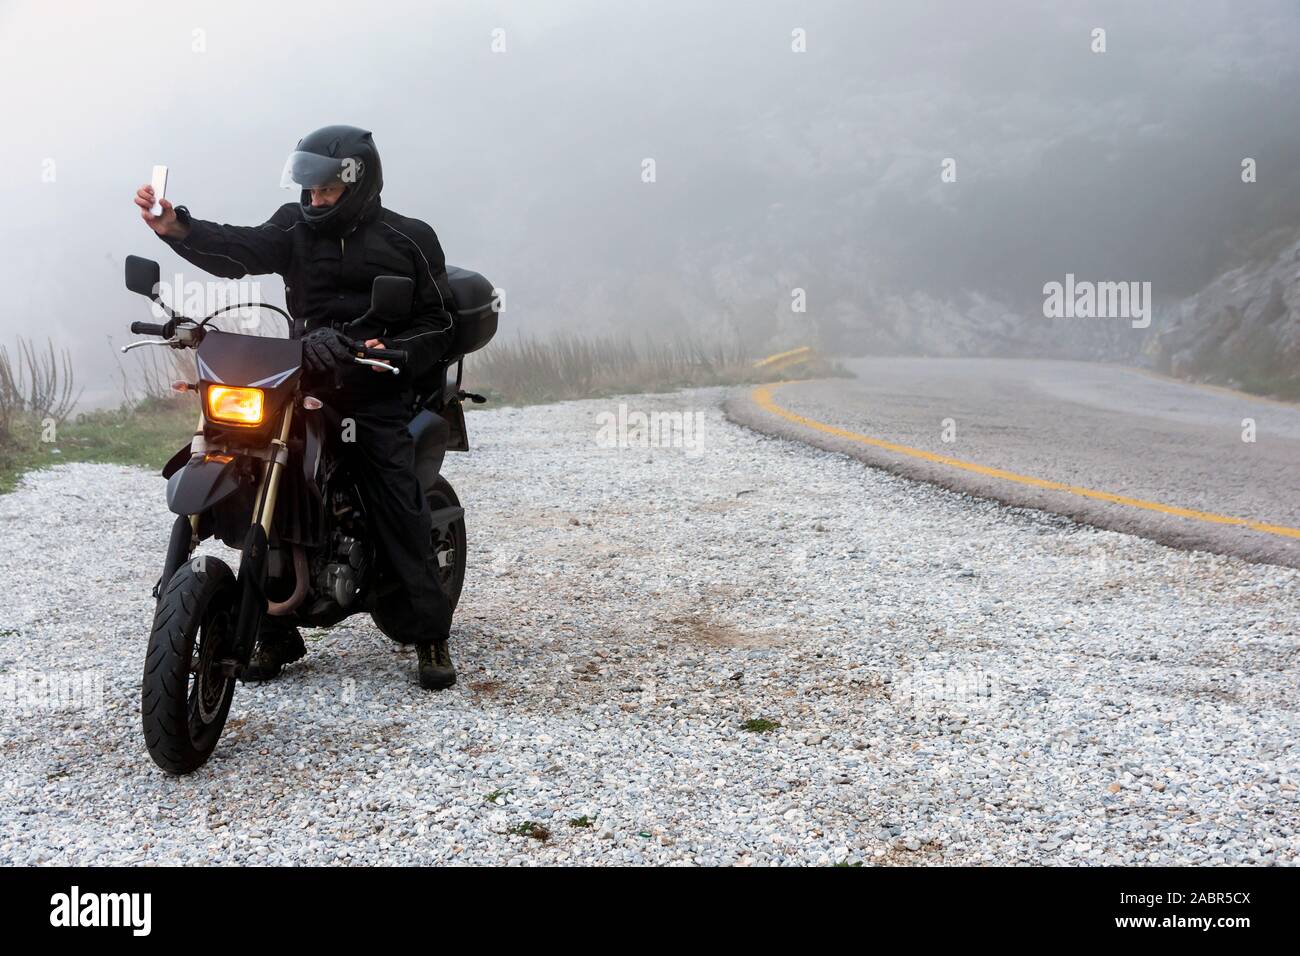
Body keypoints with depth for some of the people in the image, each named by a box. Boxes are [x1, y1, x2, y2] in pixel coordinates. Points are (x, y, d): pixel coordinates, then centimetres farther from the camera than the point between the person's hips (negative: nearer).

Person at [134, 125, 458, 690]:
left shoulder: (409, 238, 6)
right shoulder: (296, 227, 11)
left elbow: (438, 321, 6)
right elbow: (239, 251, -8)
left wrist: (394, 352, -13)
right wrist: (176, 228, -27)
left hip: (375, 392, -3)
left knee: (401, 511, -11)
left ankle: (429, 633, -2)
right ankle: (274, 633, 6)